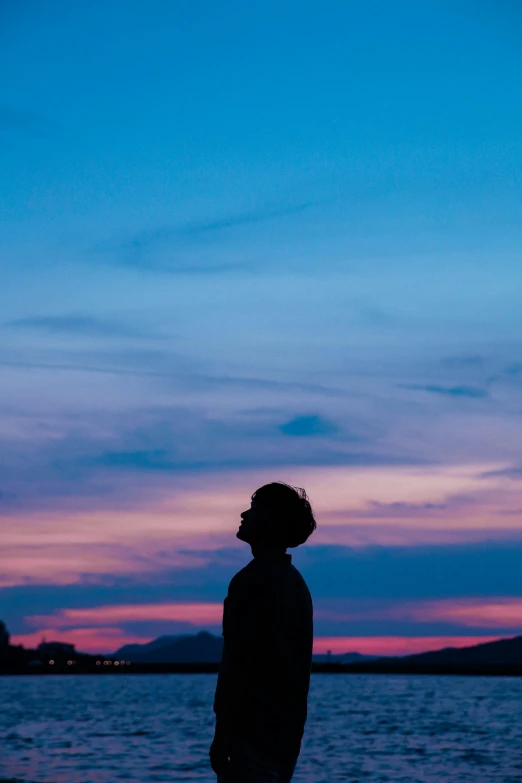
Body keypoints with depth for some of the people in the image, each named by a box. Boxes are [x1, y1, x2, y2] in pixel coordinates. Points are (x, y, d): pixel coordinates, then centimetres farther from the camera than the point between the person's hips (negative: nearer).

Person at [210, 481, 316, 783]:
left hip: (253, 733, -9)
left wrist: (222, 735, -17)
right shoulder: (295, 582, 15)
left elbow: (238, 664, -19)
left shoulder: (254, 580, -14)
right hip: (286, 735, 9)